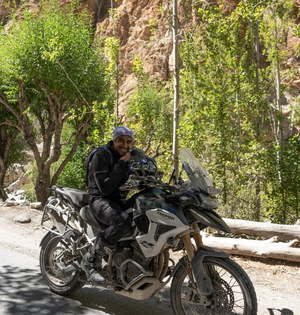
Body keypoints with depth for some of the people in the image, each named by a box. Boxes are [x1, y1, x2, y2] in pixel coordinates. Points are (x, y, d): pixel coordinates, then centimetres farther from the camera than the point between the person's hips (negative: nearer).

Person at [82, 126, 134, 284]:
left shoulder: (129, 158, 15)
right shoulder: (101, 156, -10)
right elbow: (105, 187, -20)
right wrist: (121, 164, -20)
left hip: (119, 201, 8)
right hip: (100, 200, -8)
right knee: (123, 221, -37)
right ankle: (89, 260, -23)